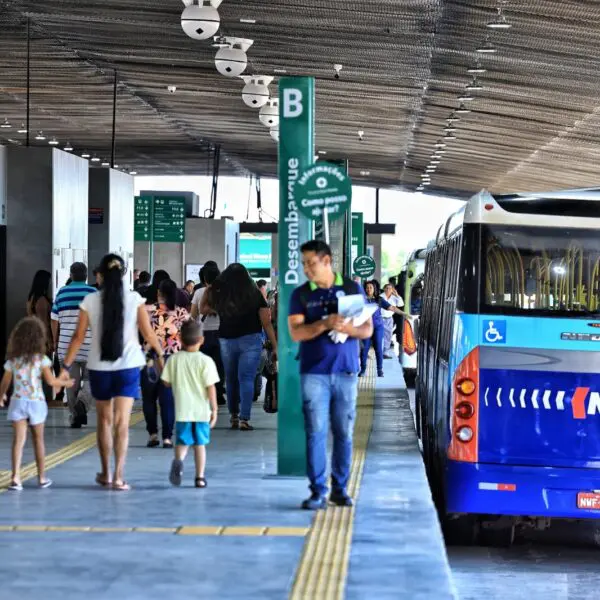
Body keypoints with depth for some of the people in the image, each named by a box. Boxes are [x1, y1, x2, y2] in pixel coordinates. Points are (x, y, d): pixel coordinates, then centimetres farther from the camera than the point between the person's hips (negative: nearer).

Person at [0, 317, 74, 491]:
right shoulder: (41, 359, -8)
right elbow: (50, 380, -11)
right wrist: (65, 382, 8)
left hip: (18, 402, 1)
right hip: (36, 402, -1)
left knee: (18, 440, -3)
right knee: (38, 439, 12)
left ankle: (15, 477, -16)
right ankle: (42, 477, 21)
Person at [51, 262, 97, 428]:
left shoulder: (62, 293, 5)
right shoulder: (93, 293, -2)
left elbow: (54, 320, 7)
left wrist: (55, 341, 17)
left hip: (67, 344, 2)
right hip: (89, 345, -2)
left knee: (72, 382, 7)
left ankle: (75, 416, 6)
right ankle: (82, 402, -17)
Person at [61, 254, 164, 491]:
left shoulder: (90, 300, -3)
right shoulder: (134, 299, -4)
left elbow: (78, 337, -2)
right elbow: (148, 333, -1)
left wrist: (66, 365, 5)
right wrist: (160, 354, 16)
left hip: (99, 367, 1)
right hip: (128, 365, -1)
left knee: (104, 420, 15)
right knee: (122, 422, -1)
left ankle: (105, 473, 24)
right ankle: (118, 476, -9)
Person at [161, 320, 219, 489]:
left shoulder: (174, 360, -2)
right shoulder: (206, 361, -9)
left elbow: (166, 382, 4)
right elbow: (211, 388, -9)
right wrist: (214, 409, -1)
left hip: (182, 410, 1)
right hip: (201, 411, -1)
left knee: (182, 442, 7)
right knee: (200, 444, 11)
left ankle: (178, 461, -23)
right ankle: (200, 477, 13)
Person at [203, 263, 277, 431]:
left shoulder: (219, 296, 1)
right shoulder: (254, 294, -2)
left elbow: (203, 309, 18)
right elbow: (266, 323, -3)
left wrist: (208, 290, 20)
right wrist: (275, 346, 1)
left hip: (226, 341, 2)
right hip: (250, 340, -2)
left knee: (231, 379, 15)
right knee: (246, 379, -3)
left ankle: (234, 417, 20)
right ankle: (244, 419, -11)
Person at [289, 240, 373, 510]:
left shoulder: (352, 289, 7)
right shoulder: (301, 294, 5)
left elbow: (367, 329, 4)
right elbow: (296, 333, -6)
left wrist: (346, 328, -16)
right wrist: (325, 324, -21)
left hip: (346, 371, 1)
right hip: (314, 373, -1)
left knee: (343, 433, 4)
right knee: (315, 432, -5)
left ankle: (340, 488, 13)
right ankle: (318, 492, -3)